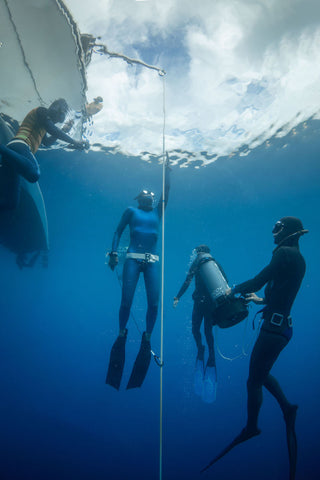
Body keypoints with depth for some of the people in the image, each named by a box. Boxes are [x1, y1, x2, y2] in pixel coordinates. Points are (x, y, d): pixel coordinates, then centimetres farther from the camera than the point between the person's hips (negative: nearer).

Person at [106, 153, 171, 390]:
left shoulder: (157, 211, 17)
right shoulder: (131, 211, 12)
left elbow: (167, 190, 13)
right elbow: (118, 231, 9)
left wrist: (167, 168, 15)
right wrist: (114, 252, -2)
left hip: (152, 261, 2)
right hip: (133, 258, -2)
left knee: (154, 302, -5)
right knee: (126, 300, -6)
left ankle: (147, 337, 10)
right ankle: (122, 333, 13)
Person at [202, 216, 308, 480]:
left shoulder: (284, 253, -16)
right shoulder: (298, 258, 12)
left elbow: (257, 281, -17)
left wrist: (234, 289, -1)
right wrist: (262, 300, 34)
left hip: (274, 326, -9)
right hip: (282, 324, 9)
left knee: (254, 380, 6)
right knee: (260, 372, 25)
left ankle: (251, 428, 22)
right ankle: (287, 406, 28)